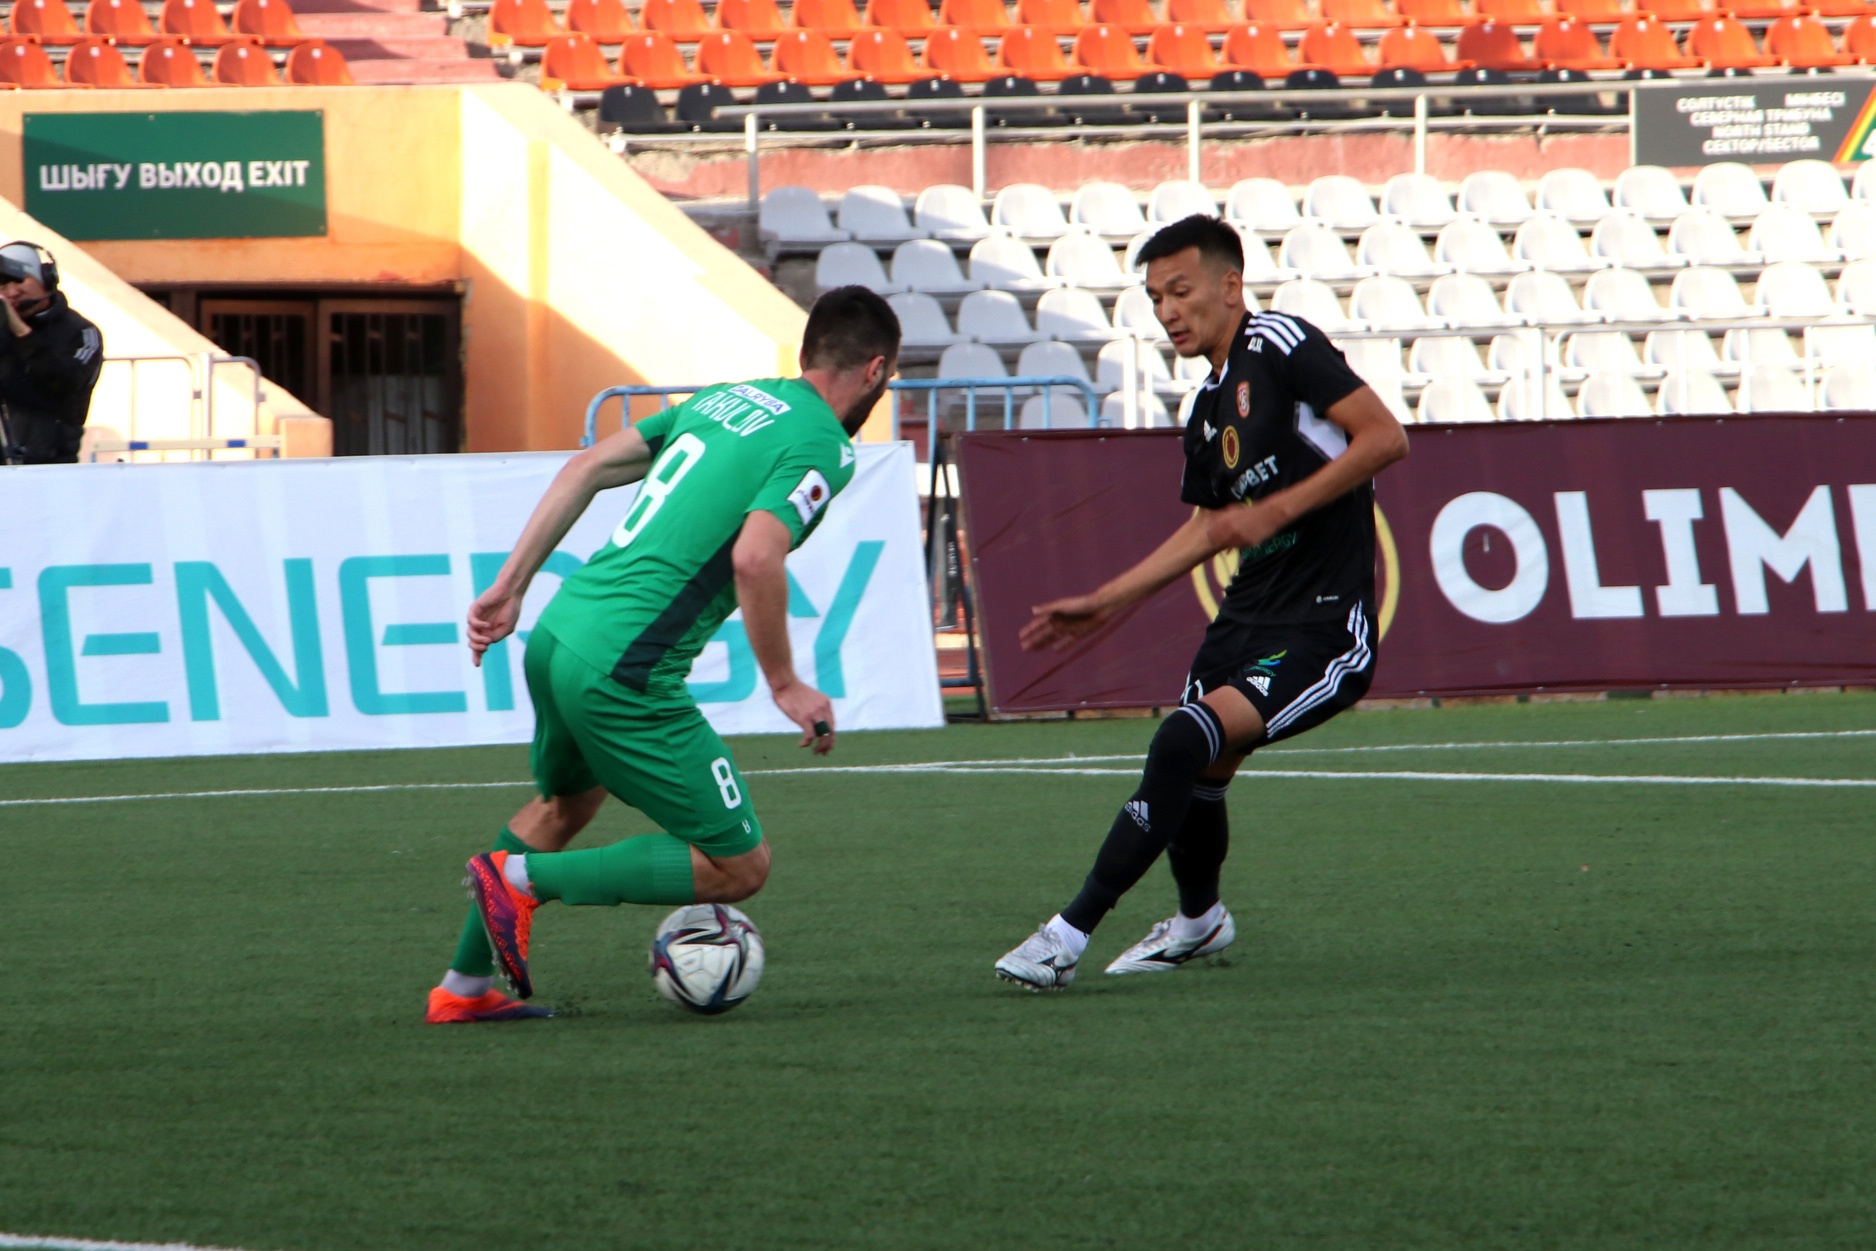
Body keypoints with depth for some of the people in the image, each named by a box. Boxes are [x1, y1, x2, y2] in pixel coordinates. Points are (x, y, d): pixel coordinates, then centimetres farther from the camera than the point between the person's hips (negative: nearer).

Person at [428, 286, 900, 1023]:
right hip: (621, 675, -9)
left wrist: (511, 586, 19)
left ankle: (465, 986, 40)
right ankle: (525, 879, -4)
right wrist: (785, 686, -12)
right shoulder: (823, 445, -7)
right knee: (739, 868, 2)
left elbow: (590, 467, 16)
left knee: (566, 803, 36)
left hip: (558, 632, 9)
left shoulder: (725, 398, 17)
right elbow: (756, 557, -22)